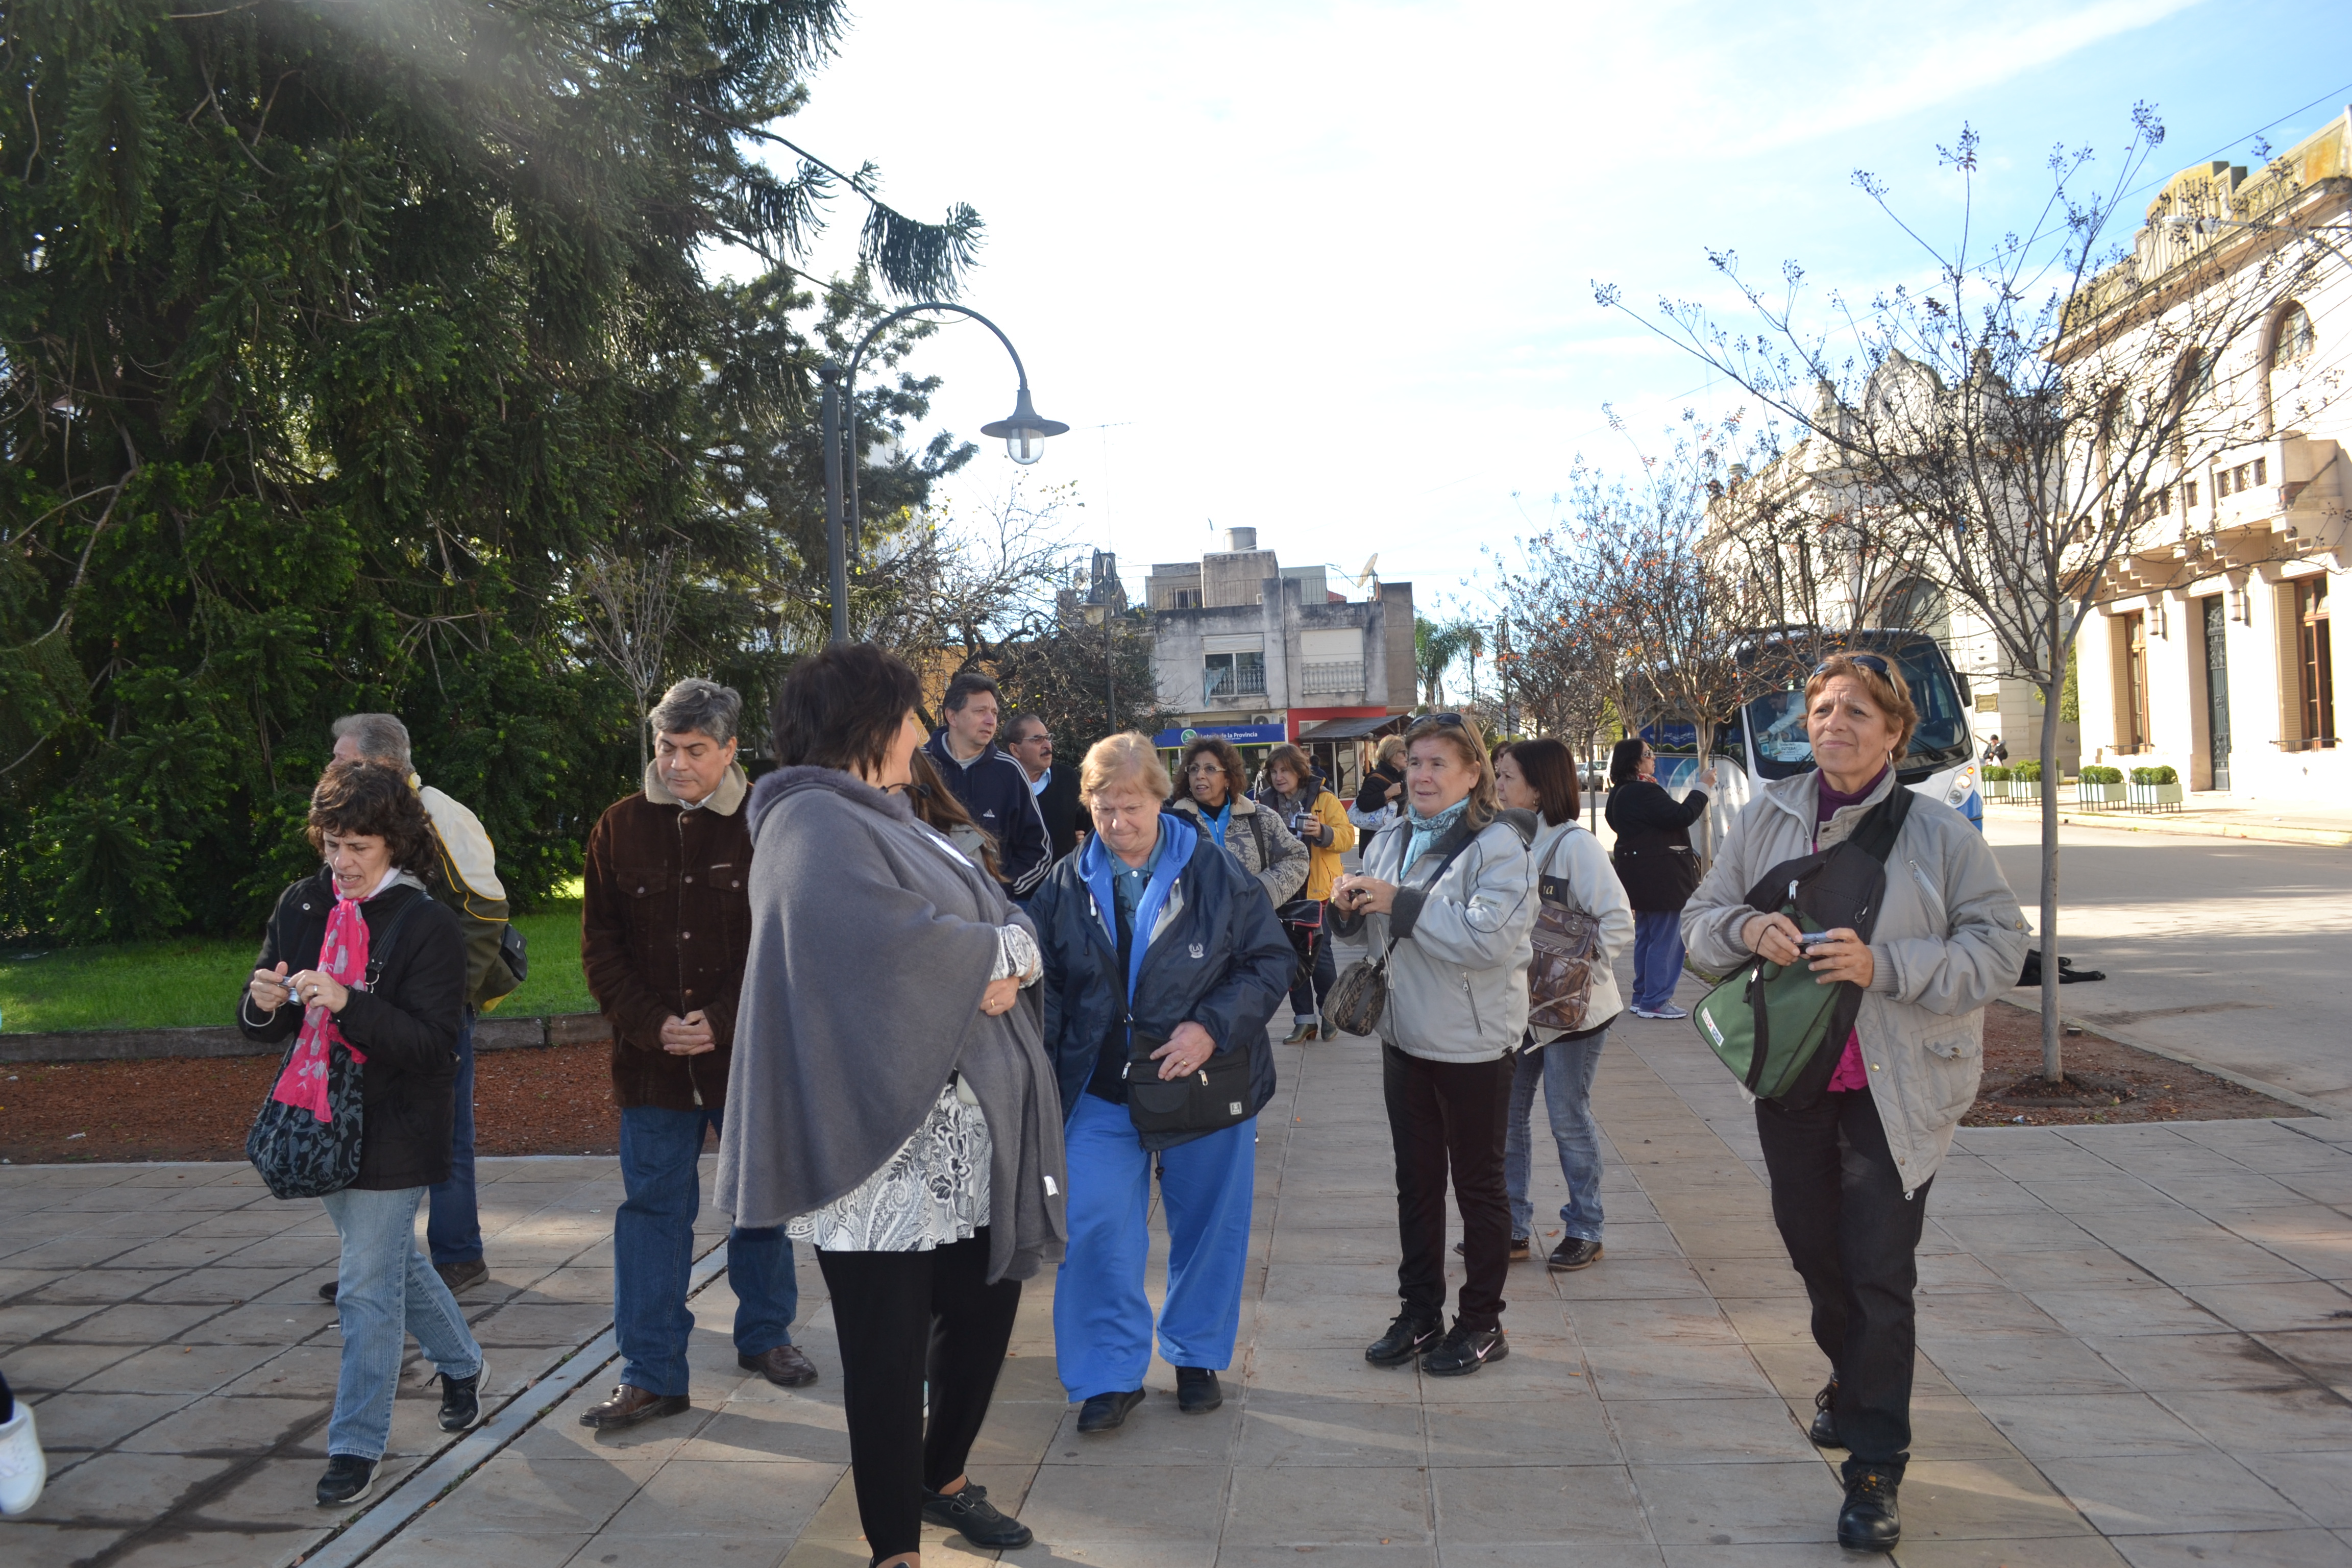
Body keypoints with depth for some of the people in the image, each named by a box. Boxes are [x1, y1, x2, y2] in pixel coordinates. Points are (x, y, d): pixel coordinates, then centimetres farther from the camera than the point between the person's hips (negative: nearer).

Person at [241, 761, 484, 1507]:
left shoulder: (428, 924, -14)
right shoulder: (301, 905, 3)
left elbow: (430, 1041, -19)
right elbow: (260, 1026, 7)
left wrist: (347, 1003, -32)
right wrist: (264, 1004, -17)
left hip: (393, 1132, -6)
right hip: (322, 1122, 6)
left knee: (368, 1287, -2)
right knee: (394, 1258, 22)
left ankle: (357, 1445, 11)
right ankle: (461, 1363, 43)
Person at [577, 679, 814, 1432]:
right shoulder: (619, 828, 2)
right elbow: (600, 946, 3)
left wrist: (724, 1020, -16)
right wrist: (651, 1026, -10)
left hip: (749, 1053, -1)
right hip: (650, 1060, 1)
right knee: (652, 1210, 5)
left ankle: (765, 1334, 34)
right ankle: (651, 1376, 15)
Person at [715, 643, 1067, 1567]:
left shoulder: (894, 823, 18)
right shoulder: (811, 825, -11)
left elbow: (1014, 926, 12)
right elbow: (894, 944, -27)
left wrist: (1002, 959, -11)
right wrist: (991, 956, -10)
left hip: (965, 1127, 9)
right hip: (882, 1132, -9)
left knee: (984, 1307, 17)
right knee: (890, 1346, 2)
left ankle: (944, 1482, 39)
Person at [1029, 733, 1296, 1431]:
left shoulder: (1217, 872, -6)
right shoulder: (1067, 885, 1)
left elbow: (1272, 960, -4)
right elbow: (1047, 990, 8)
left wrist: (1212, 1027, -17)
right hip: (1101, 1091, 1)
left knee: (1209, 1226, 11)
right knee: (1094, 1228, -5)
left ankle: (1198, 1356, 32)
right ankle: (1111, 1372, 11)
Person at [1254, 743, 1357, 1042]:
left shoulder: (1324, 799, -3)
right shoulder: (1265, 803, 7)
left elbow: (1347, 836, -10)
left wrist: (1322, 832, -28)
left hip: (1317, 890, -4)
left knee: (1319, 955, -1)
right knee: (1292, 957, 8)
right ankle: (1304, 1019, 18)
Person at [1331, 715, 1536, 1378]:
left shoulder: (1499, 846, -14)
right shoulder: (1393, 841, 8)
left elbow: (1490, 937, -28)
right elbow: (1371, 932, 17)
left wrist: (1401, 902, -24)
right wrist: (1350, 904, -6)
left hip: (1474, 1044, -7)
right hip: (1406, 1038, 7)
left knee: (1478, 1184, 7)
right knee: (1416, 1181, 16)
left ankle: (1482, 1323, 22)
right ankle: (1420, 1315, 29)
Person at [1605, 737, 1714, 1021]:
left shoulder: (1621, 794, 12)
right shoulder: (1644, 793, -21)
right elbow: (1682, 816, -23)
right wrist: (1702, 787, -13)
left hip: (1641, 878, 11)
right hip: (1660, 878, -11)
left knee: (1646, 937, 18)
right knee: (1666, 939, -5)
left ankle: (1642, 997, 24)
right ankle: (1655, 1001, -2)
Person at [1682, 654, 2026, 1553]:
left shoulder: (1939, 833, -9)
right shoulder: (1768, 819, 1)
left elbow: (2000, 944, -10)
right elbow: (1700, 922, 5)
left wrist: (1885, 965, -23)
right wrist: (1747, 929, -18)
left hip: (1894, 1090, -4)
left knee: (1880, 1276, -2)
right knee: (1814, 1250, 20)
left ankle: (1875, 1471, 12)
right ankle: (1851, 1385, 48)